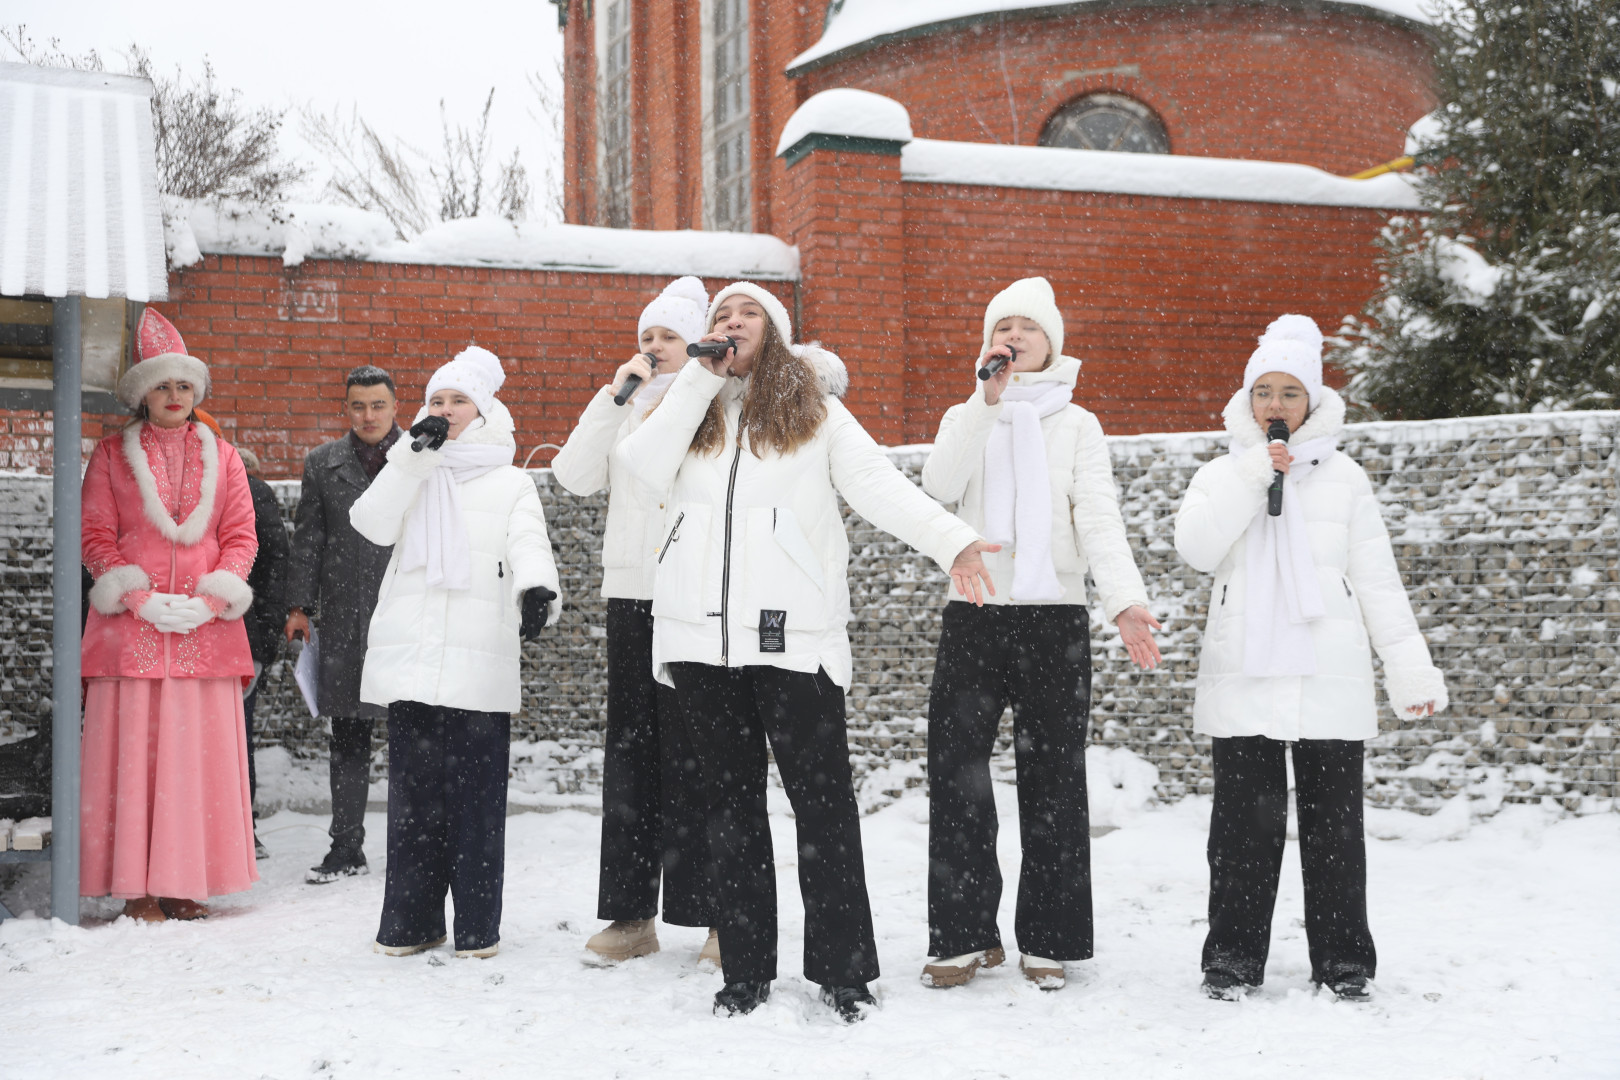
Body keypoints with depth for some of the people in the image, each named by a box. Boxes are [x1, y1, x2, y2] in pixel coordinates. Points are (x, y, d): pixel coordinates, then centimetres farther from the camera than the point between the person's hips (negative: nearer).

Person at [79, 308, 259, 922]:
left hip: (205, 627, 2)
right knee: (133, 753, -4)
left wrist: (210, 601, -5)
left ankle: (185, 883, 7)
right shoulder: (112, 455, 9)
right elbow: (96, 536, 3)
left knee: (199, 753, -1)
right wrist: (142, 600, -9)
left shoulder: (221, 457, 14)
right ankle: (139, 888, 3)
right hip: (131, 625, -1)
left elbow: (241, 537, 9)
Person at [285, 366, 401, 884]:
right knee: (348, 737, 8)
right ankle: (346, 847, 16)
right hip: (344, 618, 3)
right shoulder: (322, 463, 12)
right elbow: (307, 540, 12)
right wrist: (300, 605, 6)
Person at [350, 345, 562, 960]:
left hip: (479, 662, -2)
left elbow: (529, 544, -6)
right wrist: (413, 456, -6)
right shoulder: (412, 474, 19)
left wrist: (535, 585, -28)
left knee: (476, 797, -3)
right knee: (412, 794, 4)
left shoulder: (511, 483, 12)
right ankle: (410, 922, 13)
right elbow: (373, 524, 1)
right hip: (411, 660, 2)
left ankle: (477, 926, 5)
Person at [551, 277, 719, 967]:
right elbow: (574, 476, 5)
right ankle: (633, 915, 12)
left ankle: (723, 915, 2)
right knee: (631, 749, 5)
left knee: (697, 754, -6)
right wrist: (614, 395, 2)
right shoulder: (627, 407, 20)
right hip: (631, 596, 5)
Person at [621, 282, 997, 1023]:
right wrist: (702, 377, -2)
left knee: (822, 798, -2)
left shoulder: (814, 408, 9)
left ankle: (842, 970, 8)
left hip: (793, 634, -3)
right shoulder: (692, 406, 17)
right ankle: (745, 971, 19)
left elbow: (878, 483, -4)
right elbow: (646, 468, -3)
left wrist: (951, 540, -20)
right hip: (701, 634, 3)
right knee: (732, 802, 10)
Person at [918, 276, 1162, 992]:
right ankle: (964, 936, 9)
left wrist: (1124, 600, -19)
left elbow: (1099, 518, -3)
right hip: (972, 616, 1)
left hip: (1054, 617, -1)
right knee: (955, 777, -2)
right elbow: (939, 485, -7)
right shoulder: (965, 417, 15)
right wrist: (989, 401, -13)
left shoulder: (1077, 424, 11)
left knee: (1052, 782, 0)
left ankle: (1046, 942, 10)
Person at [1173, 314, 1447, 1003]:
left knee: (1334, 823, 4)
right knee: (1246, 822, 1)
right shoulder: (1223, 473, 10)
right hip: (1243, 680, 0)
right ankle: (1233, 957, 12)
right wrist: (1252, 474, -12)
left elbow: (1378, 581, 8)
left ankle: (1343, 959, 16)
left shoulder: (1342, 476, 9)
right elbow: (1196, 549, -8)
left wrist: (1410, 669, 3)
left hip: (1330, 679, 0)